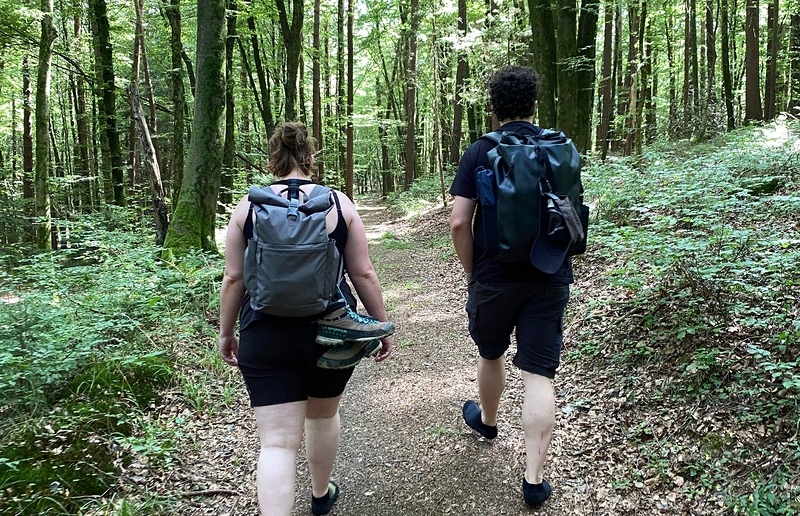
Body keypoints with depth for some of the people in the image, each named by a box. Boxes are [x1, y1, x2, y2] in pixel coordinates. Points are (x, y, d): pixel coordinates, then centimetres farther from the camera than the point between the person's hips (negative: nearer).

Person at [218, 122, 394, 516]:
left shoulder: (248, 206, -1)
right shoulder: (338, 203, -1)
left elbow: (233, 279, 0)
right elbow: (363, 274, -2)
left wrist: (226, 333, 12)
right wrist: (382, 326, 8)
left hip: (266, 336, -1)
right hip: (330, 332, 2)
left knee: (278, 441, 1)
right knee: (323, 415, 25)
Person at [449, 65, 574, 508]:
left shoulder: (479, 152, -7)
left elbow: (458, 223, -12)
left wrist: (471, 272, 2)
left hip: (494, 280, -1)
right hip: (550, 280, 1)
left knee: (490, 354, 23)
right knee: (539, 375, 3)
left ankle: (486, 420, 49)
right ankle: (534, 479, 4)